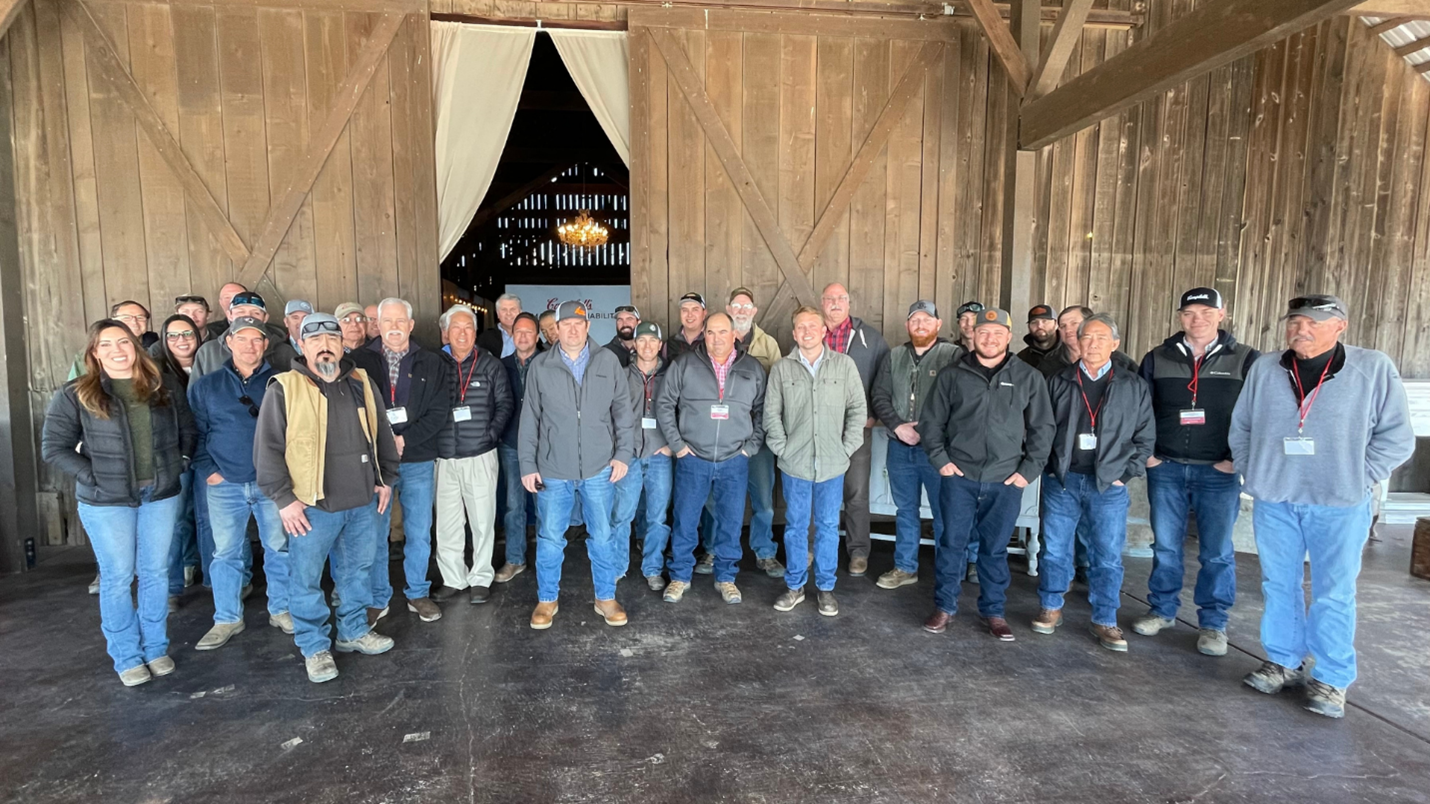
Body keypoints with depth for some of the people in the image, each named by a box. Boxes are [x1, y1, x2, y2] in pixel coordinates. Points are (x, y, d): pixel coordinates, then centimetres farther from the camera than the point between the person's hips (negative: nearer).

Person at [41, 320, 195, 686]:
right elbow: (53, 447, -6)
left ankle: (156, 648, 26)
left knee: (155, 574, 11)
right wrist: (93, 477, -13)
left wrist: (180, 462, 1)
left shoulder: (164, 387, 4)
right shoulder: (75, 394, -6)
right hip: (106, 502, -2)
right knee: (117, 578, 6)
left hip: (161, 495, 3)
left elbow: (187, 429, 12)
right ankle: (127, 658, 20)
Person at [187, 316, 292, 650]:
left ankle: (281, 610, 23)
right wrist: (208, 471, -3)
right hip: (225, 485, 1)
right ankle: (227, 619, 22)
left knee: (279, 548, 8)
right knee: (226, 553, 8)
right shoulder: (205, 386, 6)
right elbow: (196, 434, 7)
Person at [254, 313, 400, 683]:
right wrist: (283, 499, -11)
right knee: (306, 579, 6)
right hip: (311, 504, -4)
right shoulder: (284, 389, -7)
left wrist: (386, 479, 13)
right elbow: (267, 449, -8)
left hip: (362, 501, 4)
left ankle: (354, 632, 34)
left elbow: (382, 435, 16)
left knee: (358, 571, 17)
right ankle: (315, 647, 22)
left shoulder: (362, 383, 7)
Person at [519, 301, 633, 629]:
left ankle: (605, 598, 27)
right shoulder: (540, 366, -1)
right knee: (549, 538, 10)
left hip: (599, 468, 0)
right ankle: (547, 599, 28)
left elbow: (622, 411, 3)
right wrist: (527, 465, 0)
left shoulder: (608, 361, 0)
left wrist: (623, 453, -2)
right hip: (553, 470, 0)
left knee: (602, 536, 11)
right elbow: (529, 420, 2)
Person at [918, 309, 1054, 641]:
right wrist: (940, 460, -3)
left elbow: (1042, 428, 6)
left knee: (995, 549, 10)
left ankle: (993, 612, 25)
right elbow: (931, 421, 7)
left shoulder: (1029, 378, 4)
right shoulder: (952, 375, 3)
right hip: (959, 477, 0)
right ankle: (944, 607, 20)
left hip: (1006, 481, 0)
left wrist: (1029, 470, -1)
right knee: (952, 543, 6)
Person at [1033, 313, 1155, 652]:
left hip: (1109, 485, 0)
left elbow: (1145, 437, 5)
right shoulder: (1058, 383, 5)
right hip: (1061, 480, 1)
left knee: (1107, 556, 5)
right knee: (1055, 549, 9)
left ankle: (1105, 621, 17)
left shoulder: (1134, 387, 4)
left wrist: (1125, 474, -3)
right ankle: (1051, 608, 24)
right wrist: (1047, 466, -1)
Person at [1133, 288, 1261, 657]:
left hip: (1219, 471, -1)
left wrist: (1238, 458, -6)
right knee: (1165, 545, 10)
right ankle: (1162, 610, 24)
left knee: (1217, 552, 5)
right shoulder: (1157, 358, 5)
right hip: (1165, 468, 2)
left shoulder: (1246, 359, 0)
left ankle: (1213, 623, 18)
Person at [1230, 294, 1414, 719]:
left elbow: (1396, 437, -1)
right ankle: (1283, 661, 26)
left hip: (1339, 507, -3)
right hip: (1274, 501, 3)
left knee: (1333, 594, 3)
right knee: (1279, 586, 12)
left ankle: (1331, 679, 16)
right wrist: (1255, 474, 5)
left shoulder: (1374, 369, -4)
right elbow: (1240, 429, 13)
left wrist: (1356, 482, -7)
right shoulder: (1264, 370, 4)